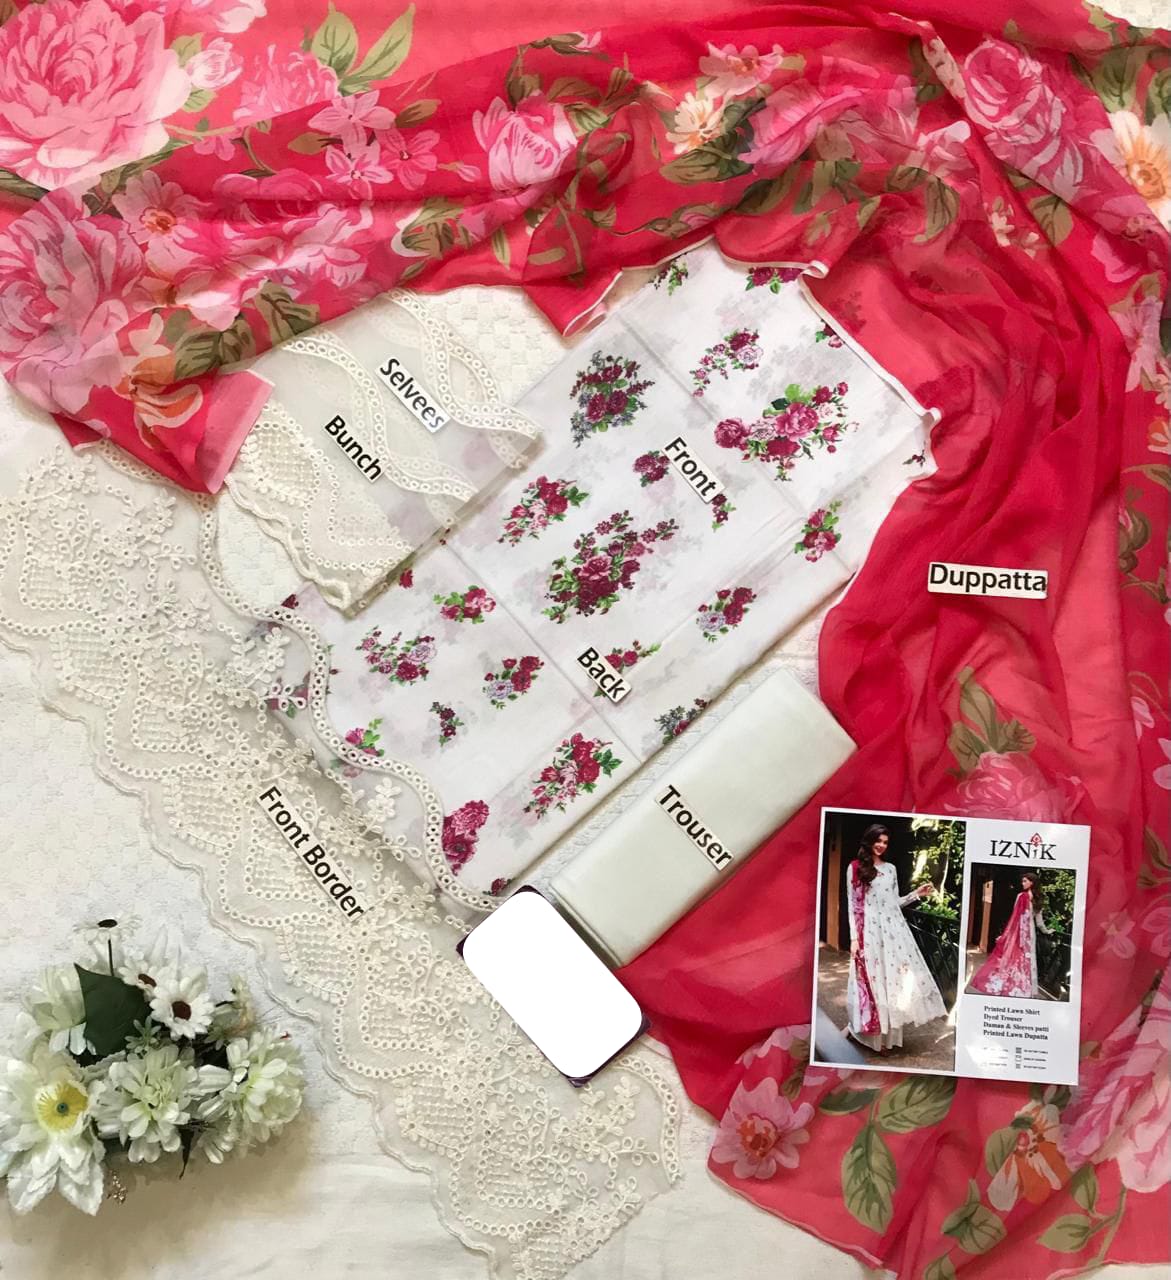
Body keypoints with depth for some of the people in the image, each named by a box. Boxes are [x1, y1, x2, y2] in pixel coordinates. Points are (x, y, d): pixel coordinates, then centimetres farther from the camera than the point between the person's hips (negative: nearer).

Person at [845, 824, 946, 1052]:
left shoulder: (891, 869, 14)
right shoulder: (855, 868, 0)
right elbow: (852, 904, -2)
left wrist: (917, 893, 6)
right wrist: (854, 937, -8)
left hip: (894, 928, 4)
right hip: (870, 930, -4)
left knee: (898, 978, 1)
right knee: (874, 979, -4)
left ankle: (889, 1034, 9)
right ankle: (857, 1029, 11)